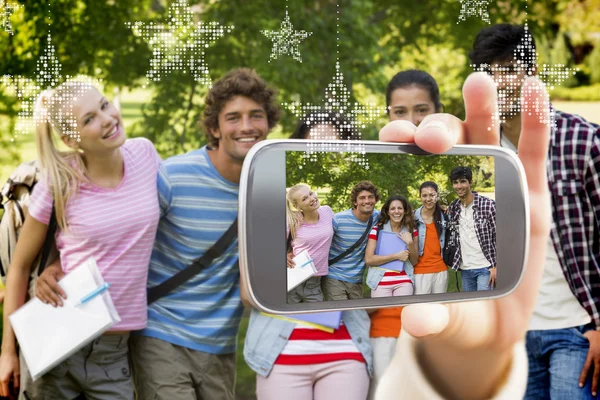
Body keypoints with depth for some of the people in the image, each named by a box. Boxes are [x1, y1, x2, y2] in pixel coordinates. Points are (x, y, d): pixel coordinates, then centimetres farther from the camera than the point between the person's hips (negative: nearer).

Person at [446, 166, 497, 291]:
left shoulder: (488, 205, -9)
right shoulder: (452, 208, 5)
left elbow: (497, 237, -7)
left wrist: (495, 266, -10)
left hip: (485, 268, -5)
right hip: (465, 269, 5)